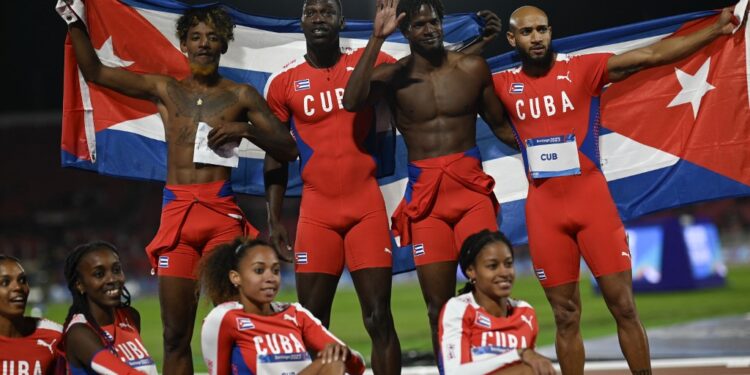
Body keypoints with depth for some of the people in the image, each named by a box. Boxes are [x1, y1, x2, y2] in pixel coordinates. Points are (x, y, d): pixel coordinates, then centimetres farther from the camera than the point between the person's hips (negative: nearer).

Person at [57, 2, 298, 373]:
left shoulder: (241, 95, 9)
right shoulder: (165, 90, 15)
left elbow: (289, 149, 7)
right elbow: (94, 72, 17)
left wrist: (245, 129, -7)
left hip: (223, 210, -2)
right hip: (176, 212, 2)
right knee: (175, 334, 1)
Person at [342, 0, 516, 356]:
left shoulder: (472, 68, 4)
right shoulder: (393, 74, 0)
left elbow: (499, 124, 14)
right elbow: (352, 101, -19)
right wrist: (377, 39, -20)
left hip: (471, 185, 0)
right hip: (424, 194, 0)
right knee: (438, 303, 2)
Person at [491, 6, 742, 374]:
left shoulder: (582, 68, -2)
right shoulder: (503, 85, 5)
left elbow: (651, 55, -8)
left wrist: (716, 30, -14)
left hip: (591, 199, -1)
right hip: (543, 207, 2)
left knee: (623, 305, -1)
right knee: (565, 315, 6)